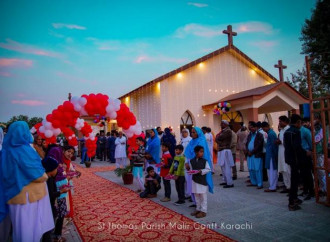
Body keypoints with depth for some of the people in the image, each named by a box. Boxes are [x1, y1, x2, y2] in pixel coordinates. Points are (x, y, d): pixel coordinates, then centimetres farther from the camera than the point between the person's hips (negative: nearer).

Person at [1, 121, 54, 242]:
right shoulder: (24, 150, -21)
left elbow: (14, 172, 13)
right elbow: (38, 175, -19)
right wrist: (45, 176, 1)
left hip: (16, 194, 7)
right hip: (29, 194, -7)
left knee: (21, 226, 20)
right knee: (30, 225, 7)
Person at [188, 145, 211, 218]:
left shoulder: (204, 161, -7)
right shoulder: (192, 161, 2)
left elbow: (208, 169, -8)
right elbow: (191, 168, 9)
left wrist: (201, 171, -19)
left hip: (202, 181, -4)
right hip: (195, 180, 4)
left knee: (203, 197, 4)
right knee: (196, 196, 15)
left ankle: (203, 211, 13)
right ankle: (198, 209, 30)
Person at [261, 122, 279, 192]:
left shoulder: (271, 134, -16)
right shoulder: (272, 132, 13)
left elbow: (273, 145, -18)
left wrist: (275, 155, -14)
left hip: (271, 155, -10)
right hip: (272, 154, 10)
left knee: (271, 171, -4)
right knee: (274, 170, 15)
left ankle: (272, 187, 1)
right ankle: (274, 185, 23)